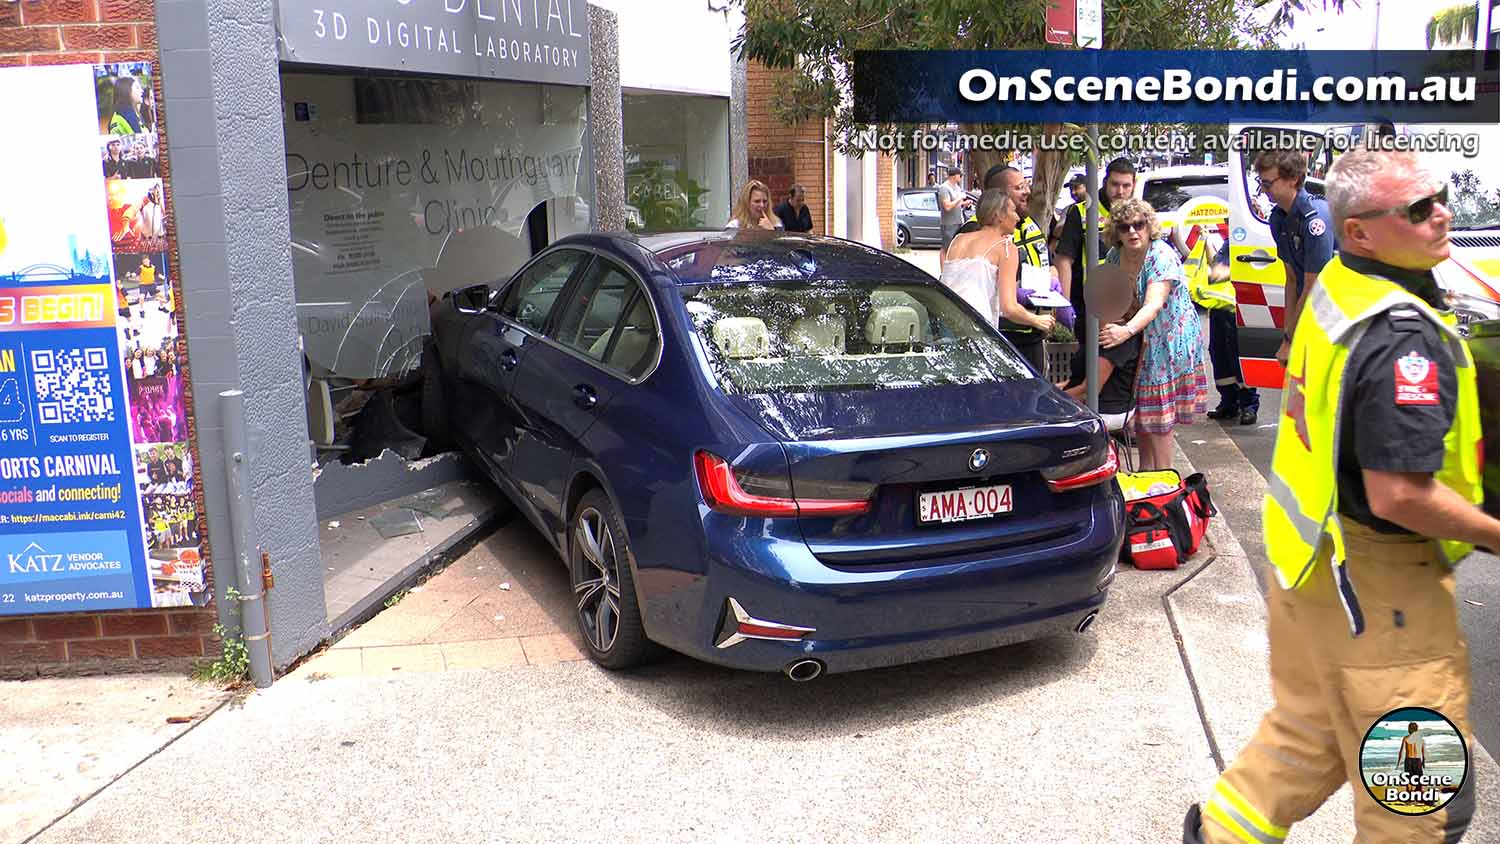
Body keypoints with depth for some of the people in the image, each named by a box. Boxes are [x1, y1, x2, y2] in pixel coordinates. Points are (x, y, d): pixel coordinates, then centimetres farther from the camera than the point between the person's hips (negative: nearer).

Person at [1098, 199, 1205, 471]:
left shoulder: (1162, 255, -21)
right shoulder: (1115, 256, 0)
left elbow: (1153, 304, -34)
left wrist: (1127, 330, -50)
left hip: (1169, 339, -6)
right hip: (1140, 344, 6)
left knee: (1158, 413, -5)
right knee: (1143, 412, 10)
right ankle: (1145, 472, 20)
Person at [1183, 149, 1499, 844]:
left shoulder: (1334, 285, 3)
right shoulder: (1404, 337, -26)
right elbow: (1398, 496, -28)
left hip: (1309, 553, 9)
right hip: (1379, 584, -9)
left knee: (1308, 732, 27)